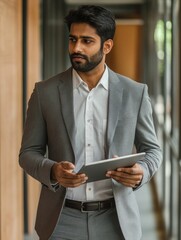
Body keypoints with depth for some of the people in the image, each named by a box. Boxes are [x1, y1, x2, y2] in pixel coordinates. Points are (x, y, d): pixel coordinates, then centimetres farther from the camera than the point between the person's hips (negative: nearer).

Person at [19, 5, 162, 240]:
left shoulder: (134, 93, -1)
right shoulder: (45, 92, -1)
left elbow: (152, 149, 8)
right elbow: (29, 153, 3)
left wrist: (141, 172, -14)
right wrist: (52, 171, -18)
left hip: (116, 220, 1)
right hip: (62, 220, 0)